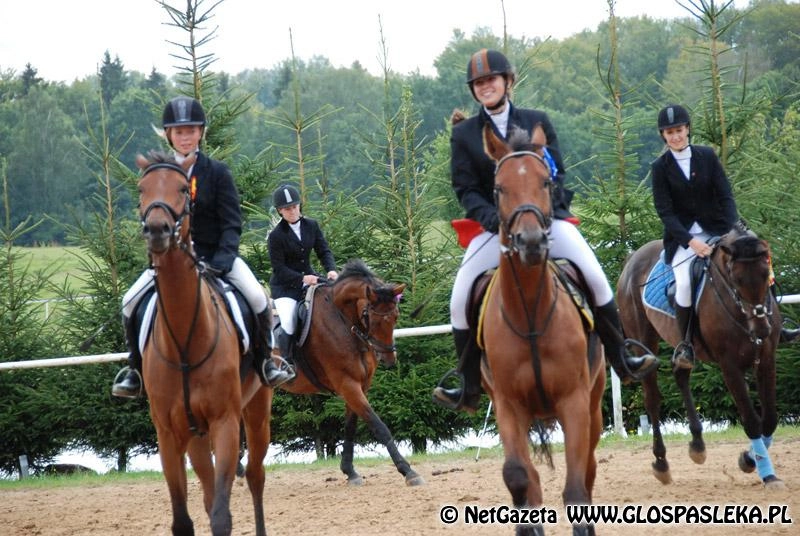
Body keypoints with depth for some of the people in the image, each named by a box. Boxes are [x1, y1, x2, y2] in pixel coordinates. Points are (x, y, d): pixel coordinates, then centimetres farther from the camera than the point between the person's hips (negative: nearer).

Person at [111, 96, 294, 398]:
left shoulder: (217, 172, -2)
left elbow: (232, 224, -7)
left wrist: (219, 262, -22)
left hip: (216, 255, -2)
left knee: (258, 298, -23)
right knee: (131, 302, -15)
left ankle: (264, 363, -4)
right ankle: (135, 371, 0)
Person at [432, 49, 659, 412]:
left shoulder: (537, 122, 8)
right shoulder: (464, 134, 6)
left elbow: (557, 173, 6)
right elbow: (465, 189, 0)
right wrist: (494, 219, -18)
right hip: (494, 227, 0)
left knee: (596, 278, -17)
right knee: (460, 301, -13)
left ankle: (621, 362, -3)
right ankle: (468, 389, -1)